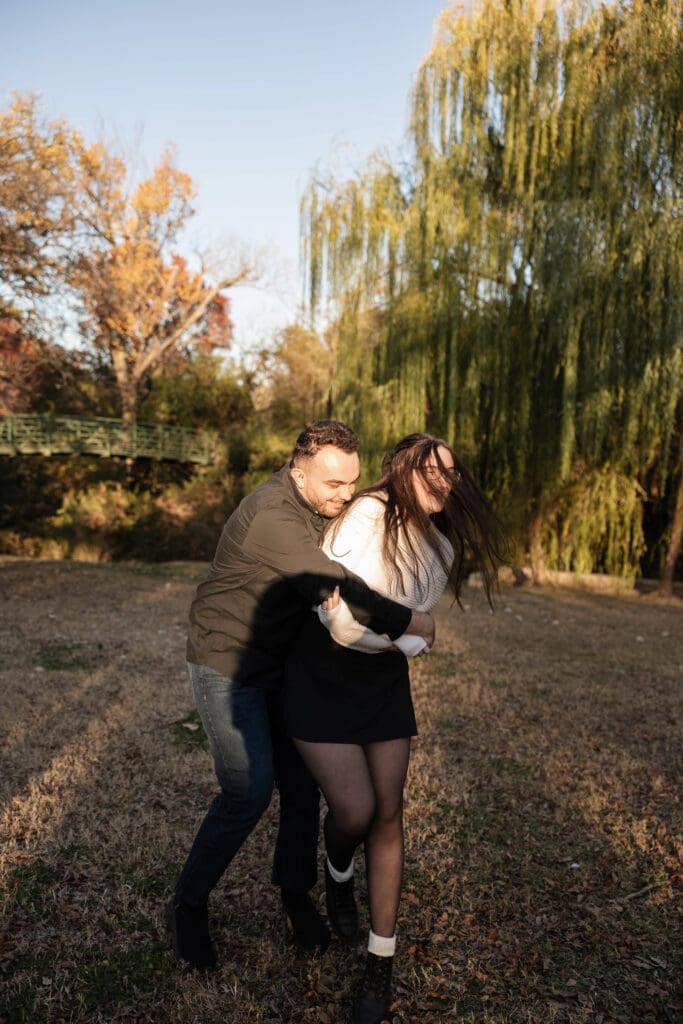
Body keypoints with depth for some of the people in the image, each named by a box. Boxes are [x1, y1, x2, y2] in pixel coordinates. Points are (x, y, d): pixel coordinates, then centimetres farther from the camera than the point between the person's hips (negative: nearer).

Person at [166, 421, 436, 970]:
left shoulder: (321, 507, 0)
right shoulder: (272, 517, -30)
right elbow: (335, 590, -37)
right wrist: (408, 621, -28)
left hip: (279, 664, 8)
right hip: (227, 666, -7)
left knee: (301, 784, 9)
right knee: (249, 793, -8)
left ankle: (296, 893, 30)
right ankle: (189, 903, 16)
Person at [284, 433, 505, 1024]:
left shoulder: (441, 551, -1)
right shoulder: (366, 518, -21)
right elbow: (344, 624, -24)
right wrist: (411, 643, -11)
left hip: (385, 682, 5)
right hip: (323, 677, -5)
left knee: (388, 814, 5)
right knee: (355, 811, -9)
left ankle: (381, 965, 23)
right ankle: (338, 873, 31)